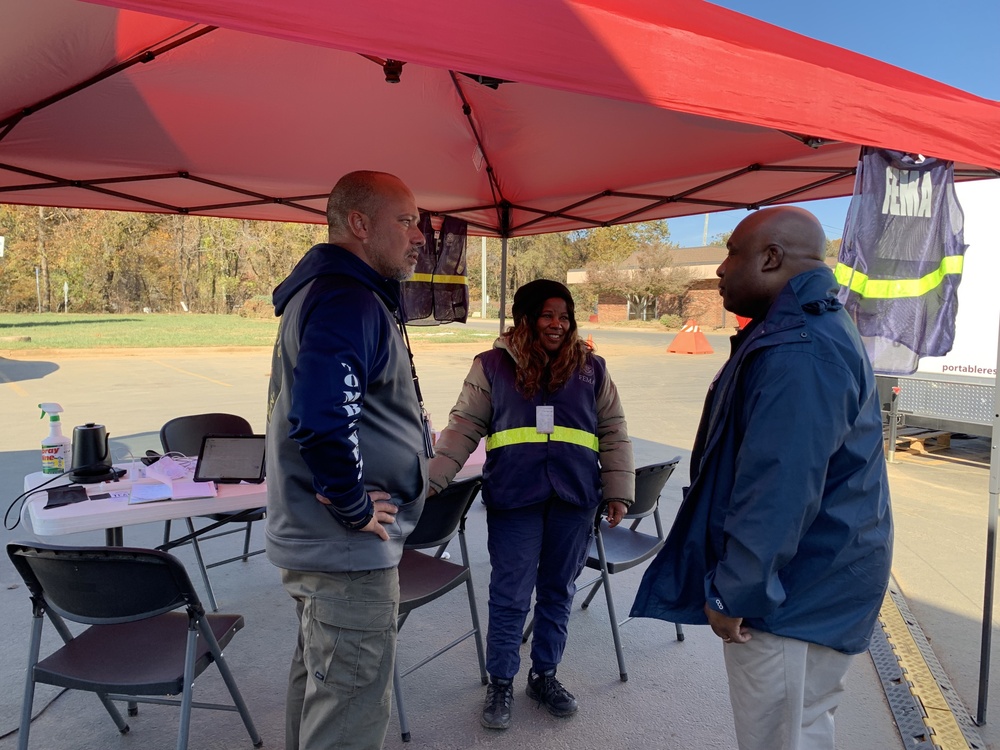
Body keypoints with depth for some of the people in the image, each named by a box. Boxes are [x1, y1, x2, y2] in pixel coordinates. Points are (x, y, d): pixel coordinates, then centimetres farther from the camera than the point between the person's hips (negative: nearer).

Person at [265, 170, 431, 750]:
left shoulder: (328, 291, 12)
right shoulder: (349, 300, -22)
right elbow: (321, 421, -34)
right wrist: (356, 509, -20)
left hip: (317, 542, 11)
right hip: (350, 550, -10)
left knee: (318, 689, 26)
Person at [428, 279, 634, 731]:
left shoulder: (591, 368, 8)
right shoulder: (493, 365, 3)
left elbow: (613, 433, 10)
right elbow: (464, 427, 2)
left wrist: (618, 491, 5)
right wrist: (432, 479, -6)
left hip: (574, 500, 2)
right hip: (514, 498, -2)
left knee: (558, 592, 14)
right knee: (510, 596, 5)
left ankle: (544, 675, 34)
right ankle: (500, 684, 25)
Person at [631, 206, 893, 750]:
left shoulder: (797, 352, -26)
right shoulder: (812, 329, 12)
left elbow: (779, 493, -28)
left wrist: (732, 594, -18)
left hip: (793, 600, -10)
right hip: (809, 588, 10)